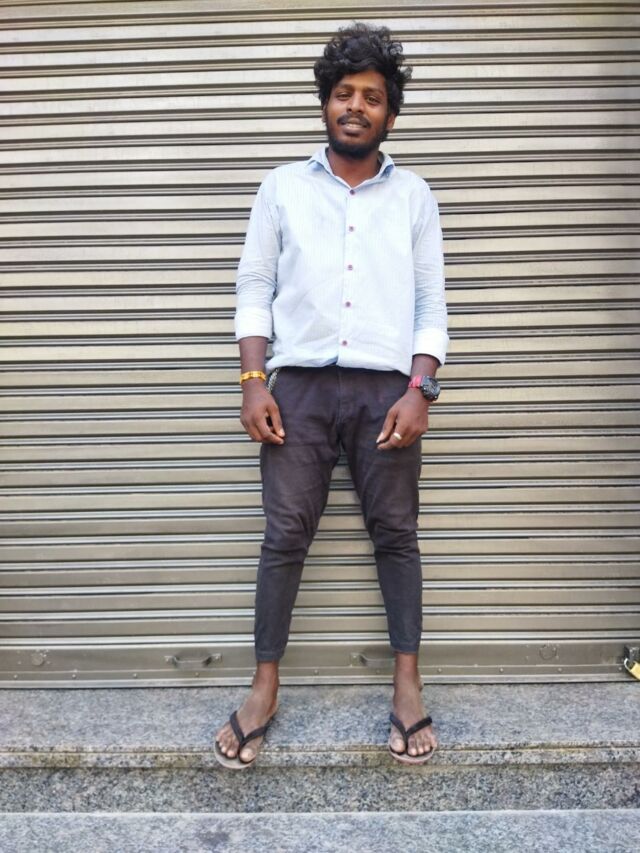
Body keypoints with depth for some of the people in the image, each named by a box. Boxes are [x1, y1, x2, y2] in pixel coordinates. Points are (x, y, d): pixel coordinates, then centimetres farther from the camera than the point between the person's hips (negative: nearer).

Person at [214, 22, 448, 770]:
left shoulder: (413, 196, 10)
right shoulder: (282, 187, 9)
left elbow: (431, 304, 6)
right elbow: (253, 289, 5)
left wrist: (419, 390, -7)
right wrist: (253, 383, -5)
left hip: (385, 388, 1)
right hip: (301, 385, 0)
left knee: (396, 534, 5)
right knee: (285, 536, 3)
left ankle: (407, 684, 19)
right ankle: (264, 688, 16)